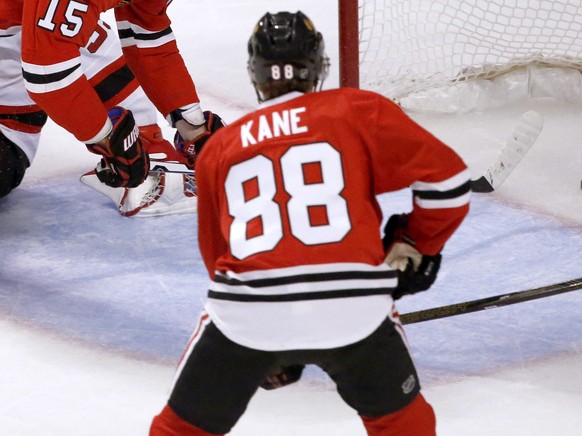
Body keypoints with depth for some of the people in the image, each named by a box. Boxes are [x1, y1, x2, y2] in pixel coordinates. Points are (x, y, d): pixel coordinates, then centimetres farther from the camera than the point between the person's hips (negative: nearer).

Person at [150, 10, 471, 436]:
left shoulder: (218, 148, 19)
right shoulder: (358, 111, 9)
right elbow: (447, 179, 4)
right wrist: (413, 245, 22)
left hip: (246, 315, 1)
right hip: (352, 305, -1)